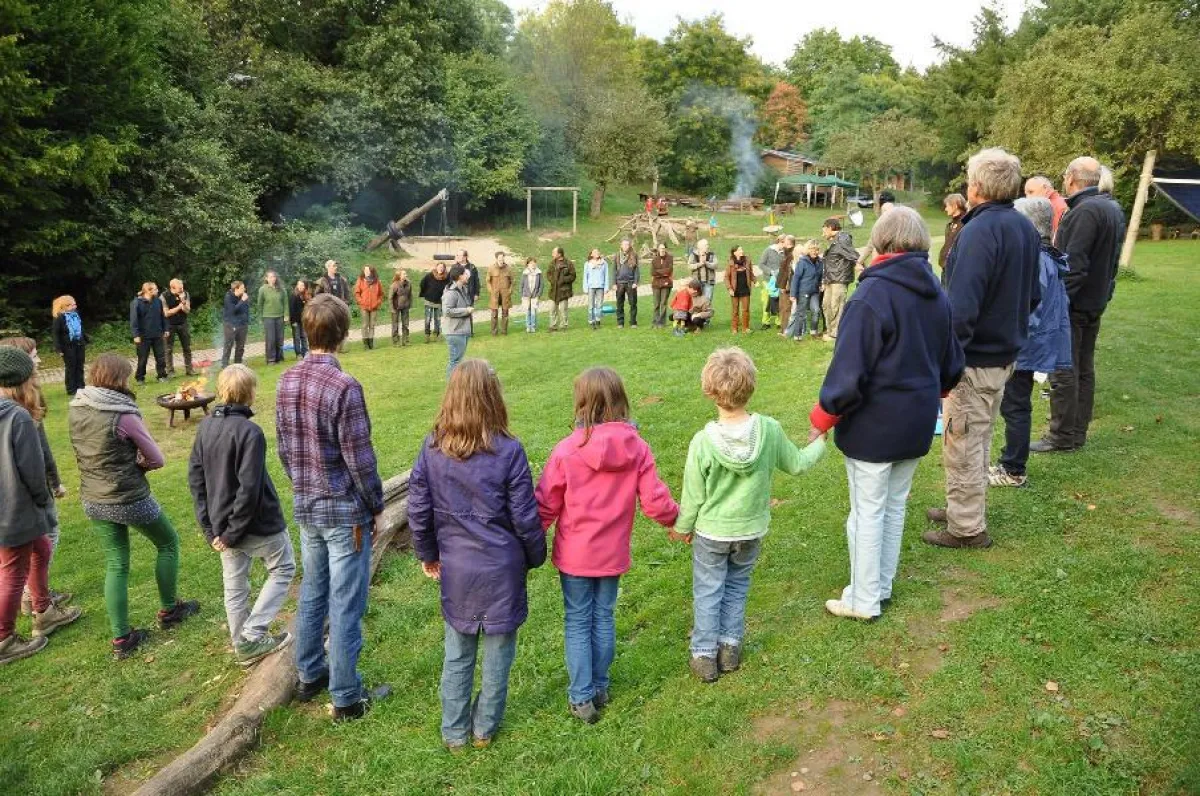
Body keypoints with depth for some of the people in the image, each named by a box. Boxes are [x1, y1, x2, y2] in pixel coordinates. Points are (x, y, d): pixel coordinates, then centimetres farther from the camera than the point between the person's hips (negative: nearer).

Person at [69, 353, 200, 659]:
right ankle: (169, 610, 31)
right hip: (129, 500, -6)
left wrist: (124, 464, 2)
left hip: (93, 501, 6)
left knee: (116, 565, 16)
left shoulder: (75, 410, -1)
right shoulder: (124, 416, -22)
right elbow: (157, 460, -13)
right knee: (168, 543, 19)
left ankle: (121, 639, 19)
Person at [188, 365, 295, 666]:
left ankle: (243, 646, 30)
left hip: (223, 523, 7)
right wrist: (233, 533, -15)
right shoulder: (249, 432, -22)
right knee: (283, 569, 15)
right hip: (259, 522, -7)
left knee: (234, 586, 18)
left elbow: (195, 478, 5)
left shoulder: (205, 426, 1)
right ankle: (253, 634, 11)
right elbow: (249, 488, -25)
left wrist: (210, 527, 6)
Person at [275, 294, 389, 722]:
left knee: (312, 592, 21)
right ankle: (346, 698, 15)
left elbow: (283, 446, 9)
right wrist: (376, 506, -5)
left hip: (306, 506, 7)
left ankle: (310, 675, 36)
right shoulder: (344, 386, -22)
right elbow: (358, 457, -18)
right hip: (346, 510, -7)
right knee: (346, 604, 3)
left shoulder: (287, 381, 0)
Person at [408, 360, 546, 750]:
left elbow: (418, 510, 0)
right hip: (502, 567, -2)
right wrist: (534, 557, 7)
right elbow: (525, 517, -11)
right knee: (498, 651, 16)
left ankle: (455, 732, 31)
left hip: (455, 568, 3)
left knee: (457, 653, 18)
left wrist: (428, 554, 15)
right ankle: (485, 727, 31)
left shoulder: (432, 448, -8)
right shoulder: (508, 451, -17)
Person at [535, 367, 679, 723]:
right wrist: (677, 520, 13)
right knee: (604, 618, 19)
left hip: (574, 555, -2)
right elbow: (655, 502, -9)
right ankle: (599, 687, 33)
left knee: (578, 622, 13)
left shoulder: (566, 450, -18)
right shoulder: (637, 448, -12)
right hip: (613, 554, 2)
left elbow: (546, 506, -11)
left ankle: (581, 697, 20)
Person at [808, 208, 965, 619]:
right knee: (895, 507, 19)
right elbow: (951, 365, 14)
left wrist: (823, 417, -10)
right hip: (918, 424, 7)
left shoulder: (872, 296, -21)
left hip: (873, 427, -7)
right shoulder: (937, 295, 4)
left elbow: (849, 370, -23)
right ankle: (882, 587, 32)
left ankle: (864, 599, 17)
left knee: (868, 511, 5)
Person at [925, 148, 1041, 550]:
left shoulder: (980, 231, -22)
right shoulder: (1026, 227, 7)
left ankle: (966, 528, 14)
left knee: (961, 442, 3)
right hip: (1006, 352, 9)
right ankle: (966, 509, 35)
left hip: (975, 357, -9)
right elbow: (1031, 295, 16)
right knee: (978, 438, 21)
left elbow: (961, 305, -28)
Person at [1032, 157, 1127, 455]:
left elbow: (1073, 265, -25)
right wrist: (1103, 293, 19)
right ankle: (1078, 432, 22)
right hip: (1096, 302, 10)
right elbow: (1108, 259, 16)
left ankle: (1062, 436, 3)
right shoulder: (1113, 209, 13)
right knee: (1084, 369, 14)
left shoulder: (1085, 211, -20)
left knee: (1063, 371, -3)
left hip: (1073, 304, -10)